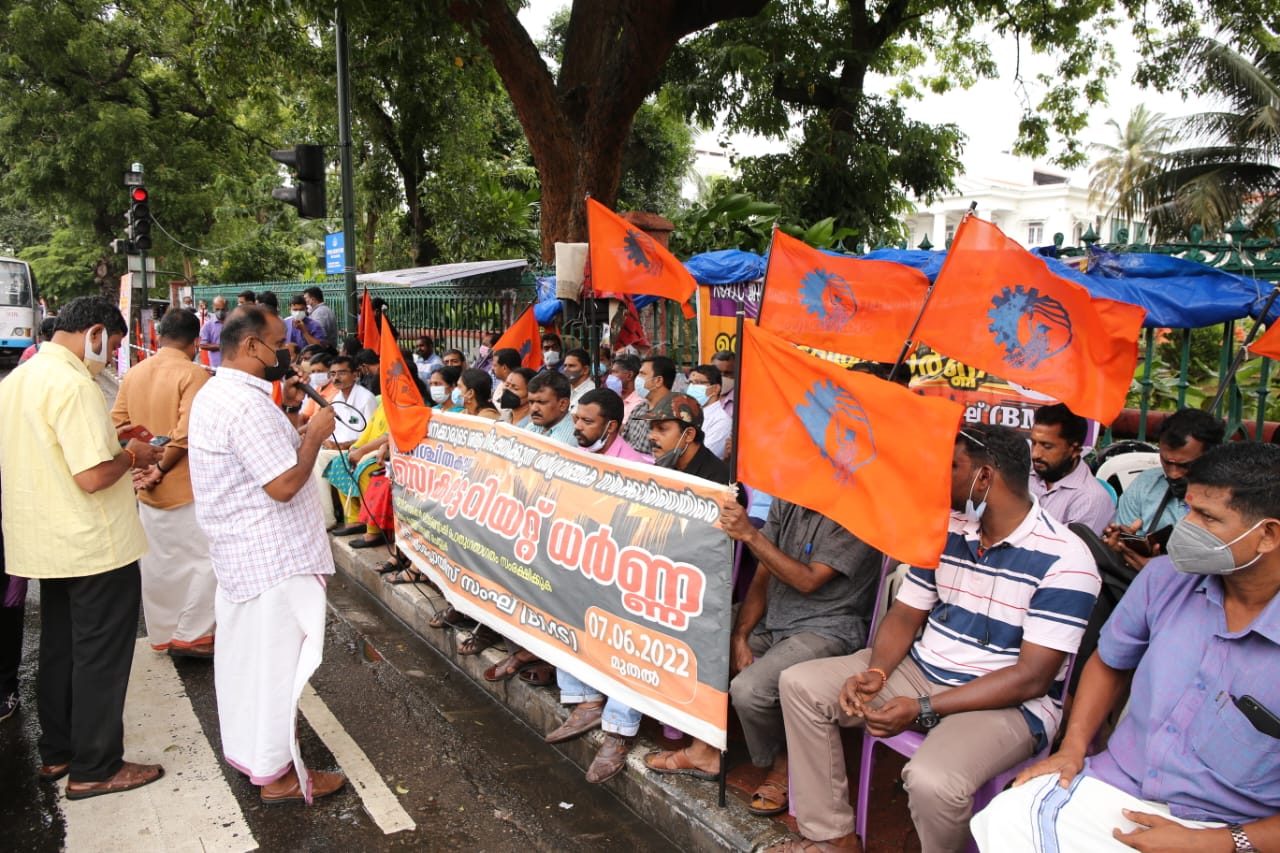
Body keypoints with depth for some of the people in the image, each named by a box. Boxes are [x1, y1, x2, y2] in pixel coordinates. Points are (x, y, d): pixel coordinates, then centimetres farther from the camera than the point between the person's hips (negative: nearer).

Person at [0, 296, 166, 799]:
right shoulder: (73, 385, -22)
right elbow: (93, 477, -27)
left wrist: (113, 444, 15)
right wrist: (132, 456, -9)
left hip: (46, 544, 9)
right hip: (96, 547, -9)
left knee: (60, 649, 20)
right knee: (101, 656, 3)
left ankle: (57, 753, 32)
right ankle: (95, 768, 14)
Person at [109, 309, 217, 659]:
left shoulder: (133, 374, 7)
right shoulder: (193, 374, -14)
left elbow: (118, 424, 6)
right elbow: (187, 431, -23)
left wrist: (139, 464, 5)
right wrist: (161, 469, -12)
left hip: (148, 489, 7)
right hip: (187, 486, -7)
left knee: (158, 561, 16)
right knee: (205, 559, 3)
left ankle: (162, 635, 27)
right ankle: (191, 636, 5)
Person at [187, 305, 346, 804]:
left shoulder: (213, 394, 10)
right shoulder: (248, 405, -24)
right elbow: (284, 485, -27)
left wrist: (281, 411, 12)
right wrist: (315, 432, -16)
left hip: (236, 551, 11)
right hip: (272, 557, -11)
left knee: (246, 650, 21)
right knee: (276, 657, 1)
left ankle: (246, 744, 38)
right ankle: (276, 773, 13)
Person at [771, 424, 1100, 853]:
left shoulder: (1064, 560, -18)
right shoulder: (946, 529, 3)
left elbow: (1032, 677, -20)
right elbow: (905, 614, 8)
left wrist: (922, 709, -25)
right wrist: (876, 673, -14)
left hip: (1009, 702, -7)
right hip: (922, 669, 7)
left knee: (932, 781, -36)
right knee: (800, 684, -5)